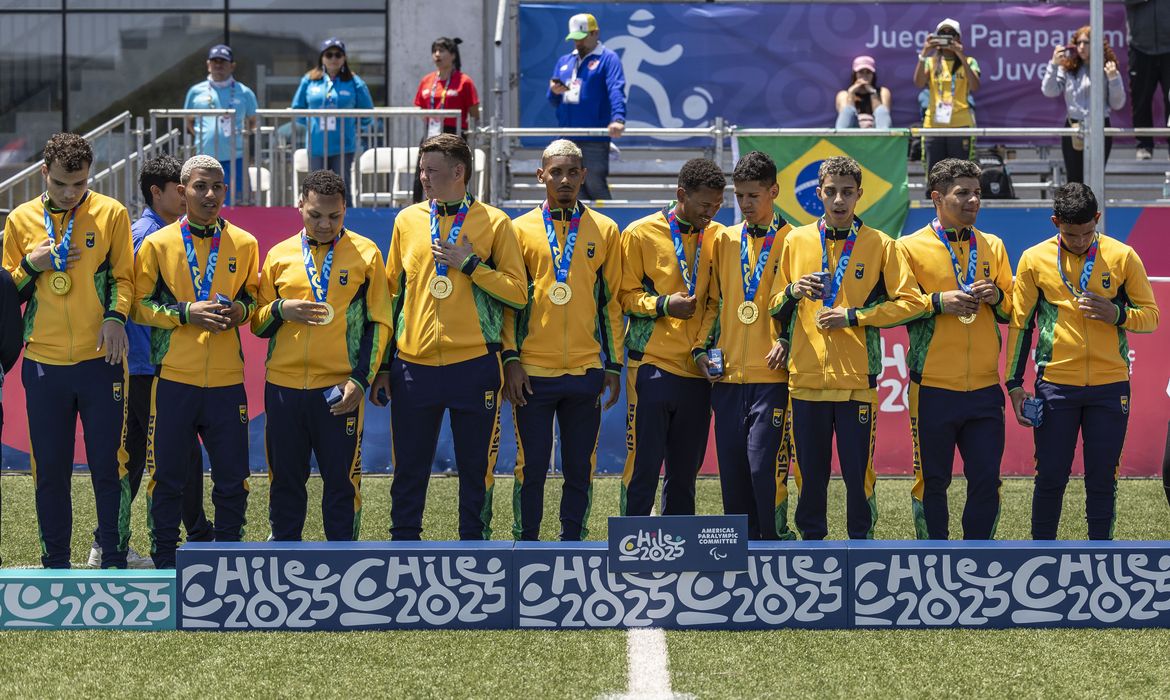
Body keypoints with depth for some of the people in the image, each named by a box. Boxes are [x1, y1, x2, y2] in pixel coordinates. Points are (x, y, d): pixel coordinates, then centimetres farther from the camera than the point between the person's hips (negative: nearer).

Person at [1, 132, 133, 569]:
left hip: (100, 358, -2)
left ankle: (114, 561, 10)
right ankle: (55, 564, 14)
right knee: (50, 469, 5)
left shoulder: (111, 214, 2)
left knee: (109, 464, 0)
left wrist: (115, 316, -12)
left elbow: (123, 275, 6)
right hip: (44, 363, 2)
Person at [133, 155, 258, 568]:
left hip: (227, 379, 2)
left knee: (232, 479, 3)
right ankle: (164, 563, 13)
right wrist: (185, 313, -13)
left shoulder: (244, 244, 7)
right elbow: (140, 306, 2)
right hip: (174, 377, -2)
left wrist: (242, 310, -5)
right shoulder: (158, 244, 2)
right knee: (168, 476, 3)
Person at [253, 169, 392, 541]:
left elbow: (378, 323, 3)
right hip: (283, 386, 2)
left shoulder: (365, 253, 3)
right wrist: (281, 310, -8)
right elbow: (258, 324, 14)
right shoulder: (279, 255, 9)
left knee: (342, 480, -1)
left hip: (339, 389, -2)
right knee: (285, 481, 7)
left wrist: (361, 380, -7)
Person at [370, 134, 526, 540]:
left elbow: (517, 293, -2)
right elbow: (392, 294, 13)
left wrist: (469, 263, -12)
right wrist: (384, 365, 11)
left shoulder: (493, 222, 1)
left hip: (474, 366, -2)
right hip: (413, 366, 2)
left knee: (476, 469, 4)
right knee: (409, 471, 4)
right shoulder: (407, 220, 9)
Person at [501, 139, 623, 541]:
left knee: (580, 469, 4)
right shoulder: (521, 229, 5)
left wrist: (613, 365, 5)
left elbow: (612, 301, 10)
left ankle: (572, 546, 12)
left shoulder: (604, 230, 8)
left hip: (585, 371, 1)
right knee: (531, 466, 0)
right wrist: (510, 359, -4)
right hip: (533, 372, -1)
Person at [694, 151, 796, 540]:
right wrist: (703, 348, 8)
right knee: (732, 468, 5)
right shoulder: (723, 241, 14)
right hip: (727, 376, 5)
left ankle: (776, 539, -2)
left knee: (764, 464, -12)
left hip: (772, 375, -5)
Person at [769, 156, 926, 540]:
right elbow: (775, 308, 15)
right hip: (806, 377, 2)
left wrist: (853, 316, -9)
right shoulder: (796, 241, 10)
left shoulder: (879, 245, 3)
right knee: (810, 473, 5)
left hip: (857, 378, -2)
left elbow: (911, 302, -2)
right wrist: (792, 292, -7)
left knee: (858, 471, -1)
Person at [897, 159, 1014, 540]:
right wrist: (938, 302, -15)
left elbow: (1012, 311, 16)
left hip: (985, 387, 3)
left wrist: (996, 297, -5)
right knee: (932, 481, 1)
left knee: (986, 478, 1)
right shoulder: (910, 247, 1)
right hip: (933, 388, -3)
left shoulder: (993, 246, 13)